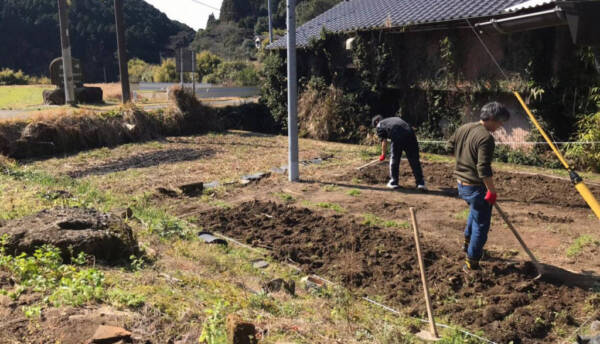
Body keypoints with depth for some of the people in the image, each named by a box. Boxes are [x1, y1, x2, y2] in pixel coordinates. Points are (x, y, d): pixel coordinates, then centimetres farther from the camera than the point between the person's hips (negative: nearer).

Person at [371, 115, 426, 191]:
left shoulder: (379, 125, 21)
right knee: (414, 161, 7)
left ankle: (393, 182, 21)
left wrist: (383, 155, 19)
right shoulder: (396, 118, 37)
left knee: (394, 159, 14)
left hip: (397, 138, -4)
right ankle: (420, 184, 7)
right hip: (410, 134, 4)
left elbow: (384, 141, 9)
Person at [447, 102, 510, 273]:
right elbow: (484, 169, -27)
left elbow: (450, 145, 20)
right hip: (476, 187, -9)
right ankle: (471, 263, 10)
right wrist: (492, 191, -19)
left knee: (476, 211, 34)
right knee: (481, 225, 5)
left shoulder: (463, 128, 4)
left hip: (461, 184, 9)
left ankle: (468, 242, 46)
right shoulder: (486, 138, -22)